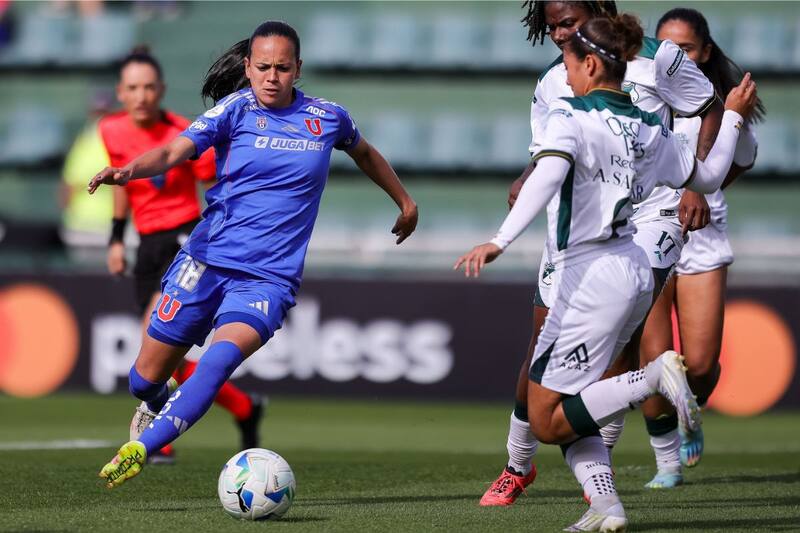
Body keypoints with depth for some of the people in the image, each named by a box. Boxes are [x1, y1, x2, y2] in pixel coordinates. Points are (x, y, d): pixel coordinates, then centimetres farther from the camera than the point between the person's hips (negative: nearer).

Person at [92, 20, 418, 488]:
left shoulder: (328, 118, 5)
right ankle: (161, 405, 42)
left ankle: (142, 449, -29)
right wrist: (129, 170, -35)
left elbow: (364, 153, 27)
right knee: (147, 379, 5)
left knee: (222, 357, -30)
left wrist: (405, 201, 37)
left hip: (269, 275, 0)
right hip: (207, 259, 0)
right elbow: (176, 151, -16)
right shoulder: (236, 108, -2)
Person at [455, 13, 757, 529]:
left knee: (548, 422, -3)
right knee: (564, 407, 16)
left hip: (594, 274, -8)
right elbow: (707, 177, 23)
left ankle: (657, 375, -14)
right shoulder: (649, 128, 11)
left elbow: (547, 177, -27)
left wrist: (499, 242, -36)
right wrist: (734, 117, 37)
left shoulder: (570, 115, -10)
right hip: (636, 270, 8)